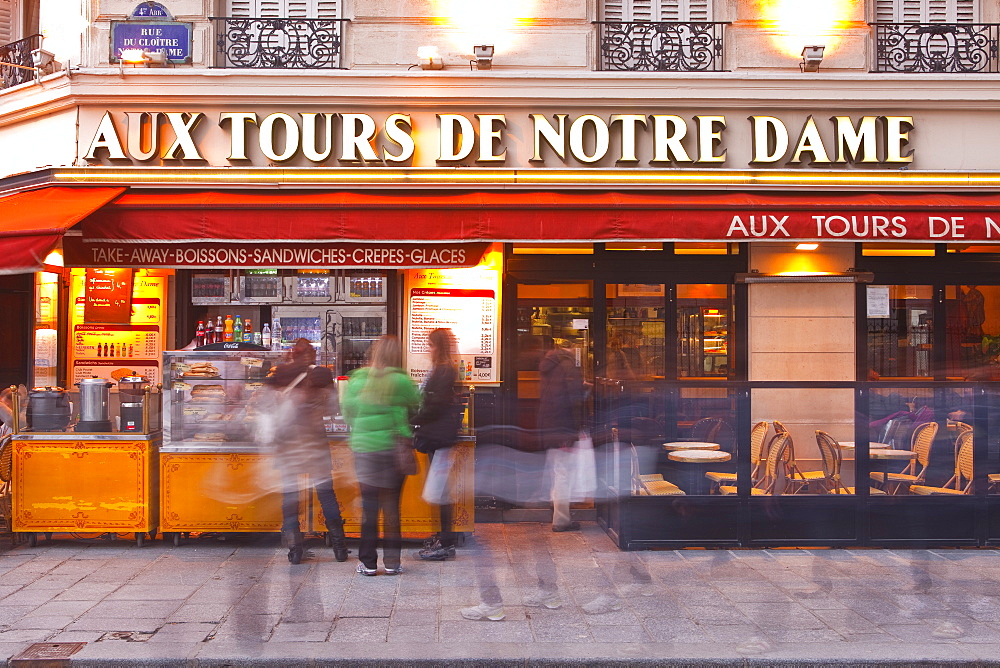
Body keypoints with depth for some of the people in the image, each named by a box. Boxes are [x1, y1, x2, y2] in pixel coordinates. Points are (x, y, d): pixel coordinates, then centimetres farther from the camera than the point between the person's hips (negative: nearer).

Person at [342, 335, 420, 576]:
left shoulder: (355, 381, 1)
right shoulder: (401, 381, -7)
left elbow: (347, 414, 7)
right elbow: (417, 407, 3)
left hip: (363, 448, 2)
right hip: (394, 447, -2)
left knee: (369, 506, 7)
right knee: (391, 506, 7)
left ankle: (368, 562, 11)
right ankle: (392, 561, 11)